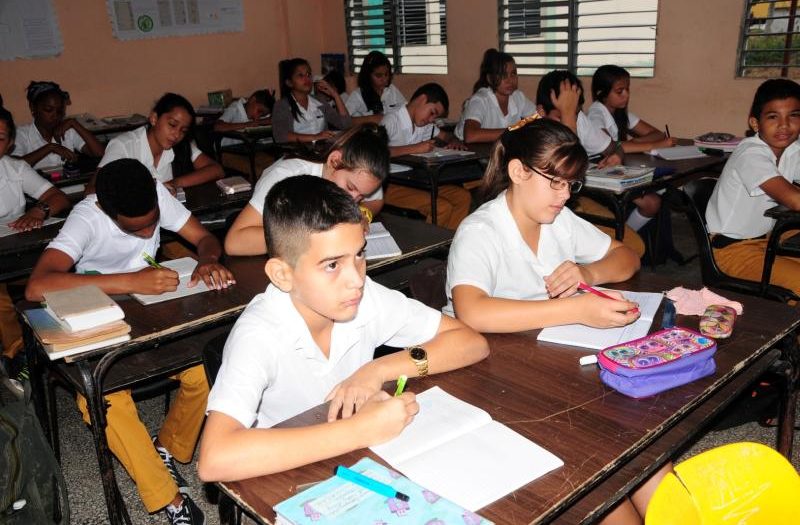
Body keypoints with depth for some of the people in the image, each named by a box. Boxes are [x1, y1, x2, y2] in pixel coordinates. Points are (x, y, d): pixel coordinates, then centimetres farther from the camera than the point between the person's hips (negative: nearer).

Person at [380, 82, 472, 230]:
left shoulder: (425, 124, 15)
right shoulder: (391, 120, -10)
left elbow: (445, 135, 33)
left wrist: (454, 142, 7)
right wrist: (415, 148, -23)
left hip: (418, 181, 8)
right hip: (391, 186, -8)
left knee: (463, 197, -7)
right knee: (442, 207, -24)